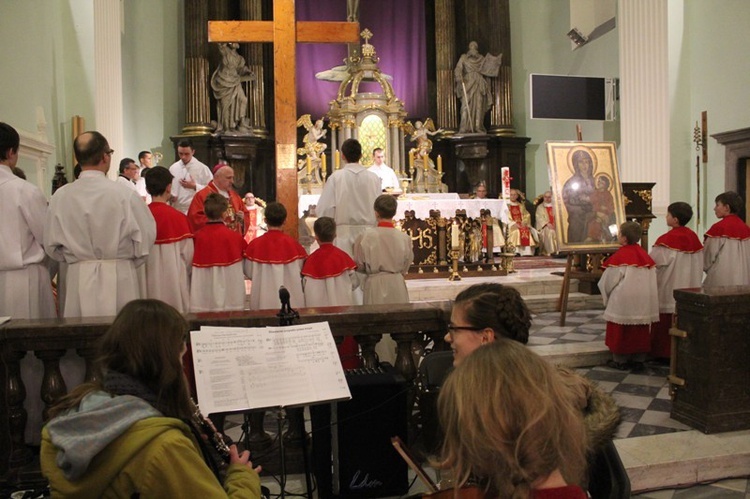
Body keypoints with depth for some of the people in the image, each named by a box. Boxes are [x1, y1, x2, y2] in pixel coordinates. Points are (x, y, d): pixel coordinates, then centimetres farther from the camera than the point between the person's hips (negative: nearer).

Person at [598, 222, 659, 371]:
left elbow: (608, 280, -10)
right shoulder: (645, 255, 5)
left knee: (621, 331, 6)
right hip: (644, 301, 6)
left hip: (623, 302, -6)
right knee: (640, 331, 12)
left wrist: (606, 295, 8)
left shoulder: (619, 256, -14)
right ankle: (638, 360, 18)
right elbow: (653, 279, 9)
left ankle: (620, 361, 14)